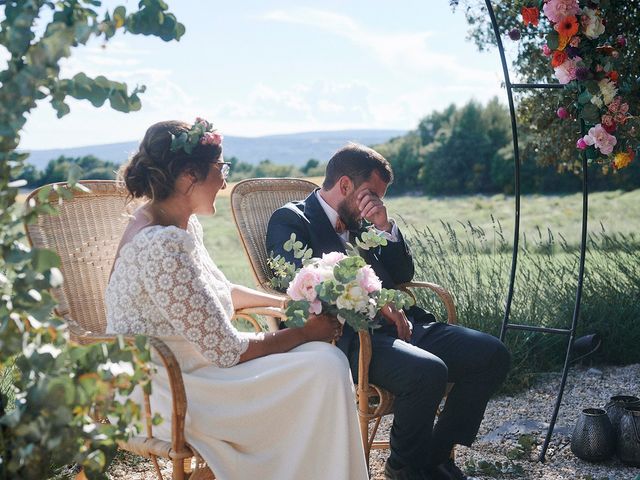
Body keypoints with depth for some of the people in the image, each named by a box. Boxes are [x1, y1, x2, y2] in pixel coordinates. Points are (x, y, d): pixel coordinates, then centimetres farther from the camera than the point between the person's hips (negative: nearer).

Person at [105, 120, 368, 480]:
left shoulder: (182, 226, 5)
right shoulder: (160, 246, -25)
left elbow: (220, 290, 22)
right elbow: (225, 350, -22)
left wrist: (284, 302, 11)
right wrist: (307, 333, -10)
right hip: (168, 395, -10)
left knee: (324, 359, 6)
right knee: (324, 364, -15)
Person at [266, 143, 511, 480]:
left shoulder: (360, 223, 24)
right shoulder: (290, 220, 2)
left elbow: (402, 275, 22)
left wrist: (385, 227, 5)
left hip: (395, 325, 8)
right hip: (345, 336, -8)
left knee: (492, 354, -6)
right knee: (428, 372, -33)